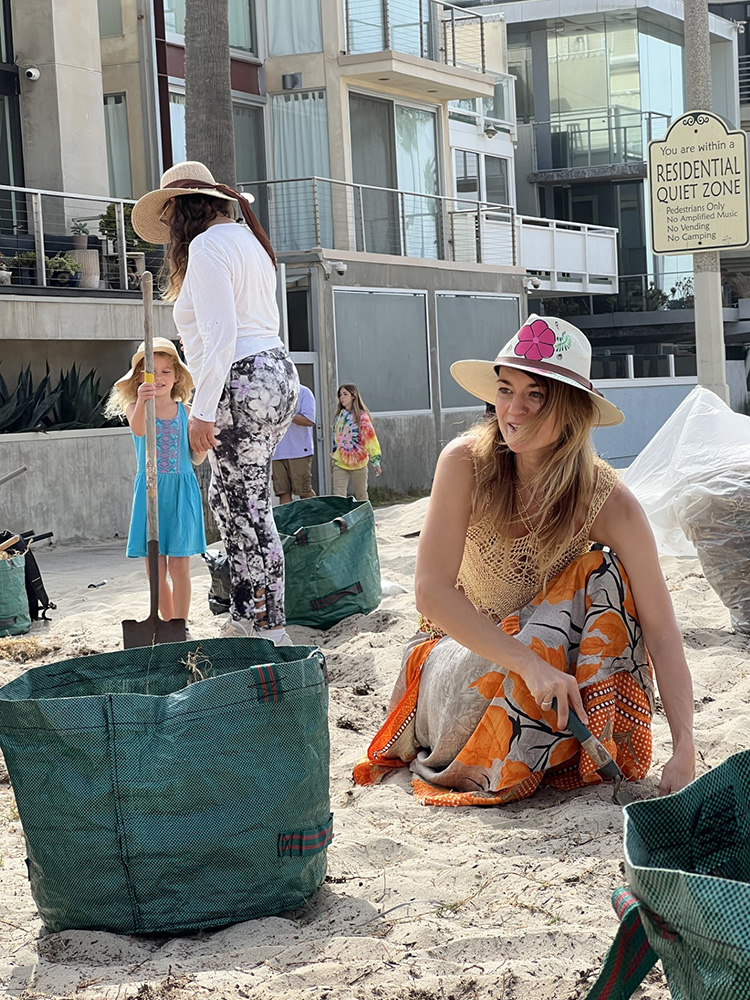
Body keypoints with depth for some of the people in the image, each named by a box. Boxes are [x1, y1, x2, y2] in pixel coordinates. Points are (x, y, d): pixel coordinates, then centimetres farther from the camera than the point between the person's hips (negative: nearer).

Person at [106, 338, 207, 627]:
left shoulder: (185, 411, 5)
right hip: (149, 491, 0)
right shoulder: (134, 407, 0)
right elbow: (138, 429, -25)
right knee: (155, 569, 3)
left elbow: (196, 459, 8)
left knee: (179, 566, -3)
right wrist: (142, 401, -44)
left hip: (182, 491, 0)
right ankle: (168, 625, 16)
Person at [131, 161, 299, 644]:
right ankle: (245, 614, 20)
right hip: (276, 371, 10)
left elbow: (220, 335, -20)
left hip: (243, 385, -10)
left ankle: (271, 631, 1)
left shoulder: (207, 246, -11)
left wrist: (202, 410, -19)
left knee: (249, 508, -4)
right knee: (228, 497, 17)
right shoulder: (245, 239, 19)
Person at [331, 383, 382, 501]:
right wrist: (333, 456, 19)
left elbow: (370, 438, -12)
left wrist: (376, 461, -17)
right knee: (338, 495, -7)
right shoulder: (339, 416, 10)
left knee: (361, 495, 9)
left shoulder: (361, 416, -7)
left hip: (357, 462, -4)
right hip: (340, 462, 4)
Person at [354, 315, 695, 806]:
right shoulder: (466, 463, -23)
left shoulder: (609, 503, -23)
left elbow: (661, 632, -24)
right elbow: (431, 591, -28)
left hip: (555, 644, 1)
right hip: (464, 646, -1)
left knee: (604, 578, -25)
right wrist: (529, 665, -39)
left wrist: (684, 752, -35)